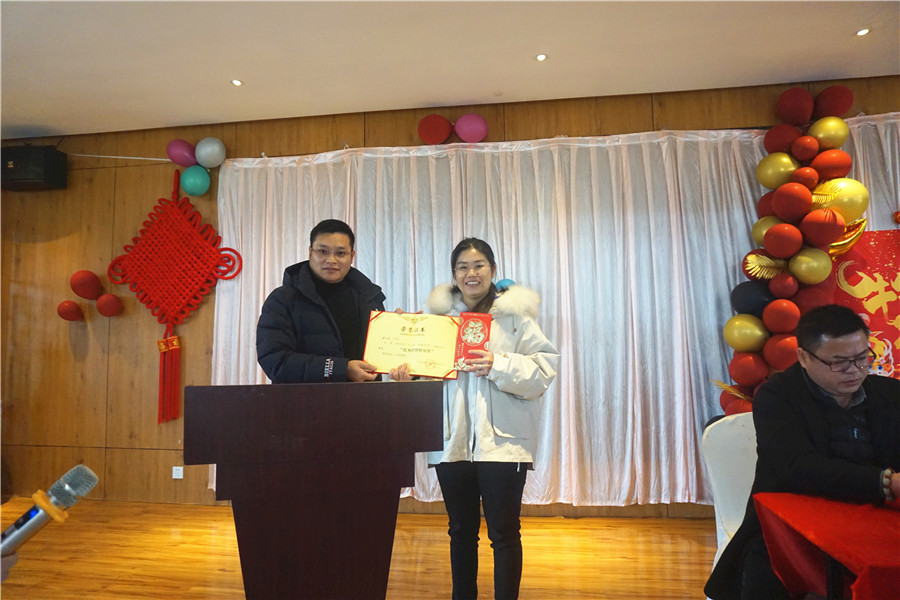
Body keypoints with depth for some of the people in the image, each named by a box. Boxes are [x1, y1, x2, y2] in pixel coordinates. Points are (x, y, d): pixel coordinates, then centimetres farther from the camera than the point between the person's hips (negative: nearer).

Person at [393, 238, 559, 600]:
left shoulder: (515, 315, -1)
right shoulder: (438, 315, 11)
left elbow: (543, 371, -9)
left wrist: (498, 366, -22)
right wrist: (406, 373, -10)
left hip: (501, 441, -3)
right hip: (452, 443, 4)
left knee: (504, 533, 5)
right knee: (461, 530, 16)